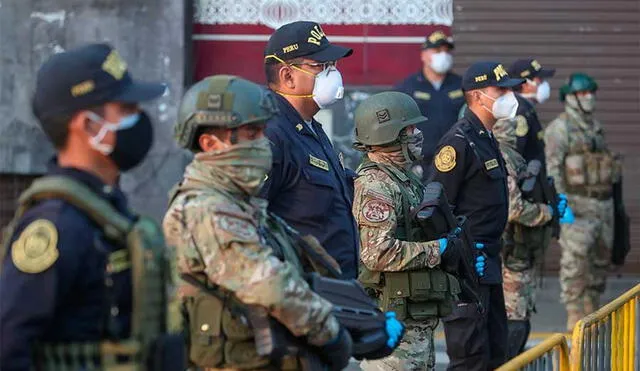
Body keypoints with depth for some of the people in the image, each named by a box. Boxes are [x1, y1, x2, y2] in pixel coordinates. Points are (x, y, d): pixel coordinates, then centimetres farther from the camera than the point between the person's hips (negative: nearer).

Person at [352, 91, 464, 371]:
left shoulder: (404, 177, 17)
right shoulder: (375, 185, -16)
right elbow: (378, 252, -26)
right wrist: (436, 250, -18)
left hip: (419, 318, 10)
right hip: (396, 316, -10)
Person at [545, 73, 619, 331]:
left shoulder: (595, 127, 16)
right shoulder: (559, 128, -7)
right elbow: (552, 168, -14)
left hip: (603, 203, 8)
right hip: (576, 205, -7)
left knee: (600, 260, 9)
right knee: (575, 261, -13)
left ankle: (592, 314, 18)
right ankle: (575, 317, -11)